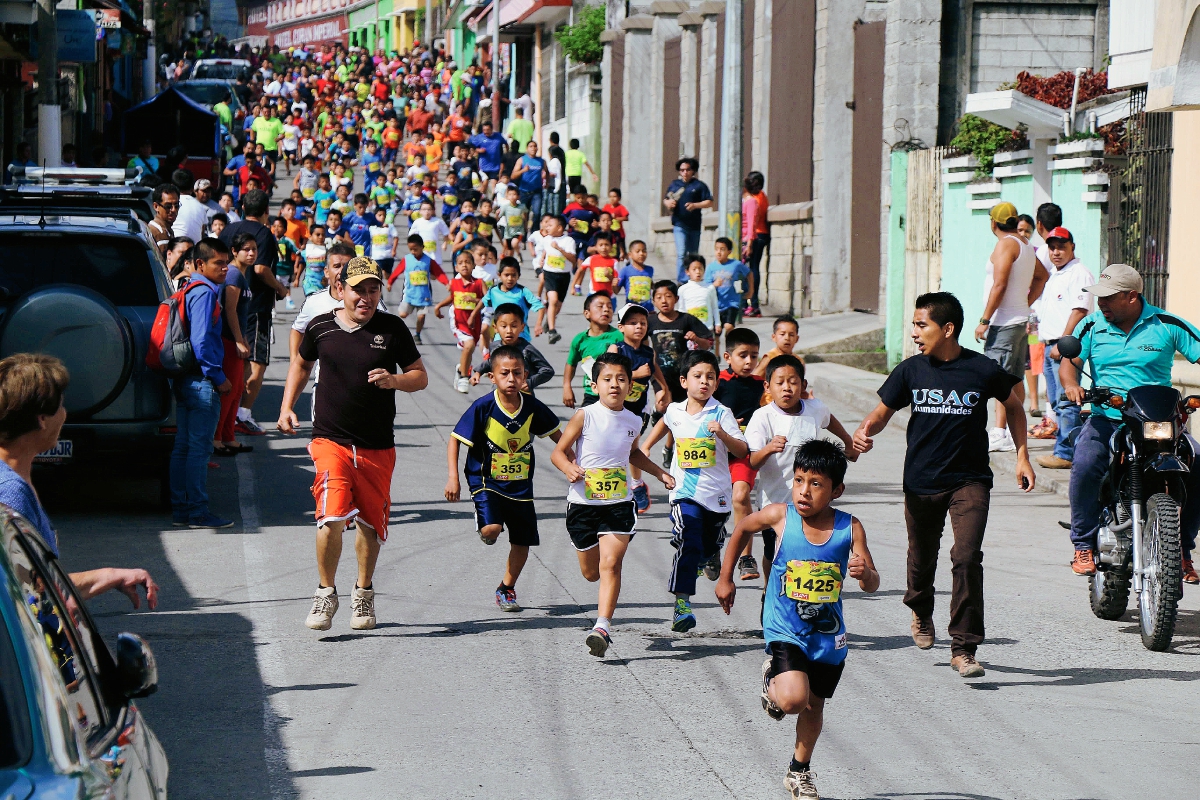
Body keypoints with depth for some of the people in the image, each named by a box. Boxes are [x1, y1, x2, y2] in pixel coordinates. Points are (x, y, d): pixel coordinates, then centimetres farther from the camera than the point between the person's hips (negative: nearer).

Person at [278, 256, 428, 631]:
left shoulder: (392, 329, -1)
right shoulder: (320, 327, 2)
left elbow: (420, 376, 4)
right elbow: (301, 364, 21)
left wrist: (394, 381, -17)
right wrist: (287, 407, 12)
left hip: (378, 446, 1)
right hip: (331, 440, -1)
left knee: (370, 523, 11)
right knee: (331, 516, -19)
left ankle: (363, 592, 34)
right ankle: (326, 593, -1)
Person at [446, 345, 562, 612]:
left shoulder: (533, 407, -6)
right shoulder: (483, 408, -15)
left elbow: (557, 435, 10)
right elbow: (455, 440, -9)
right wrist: (453, 478, -18)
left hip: (521, 485, 4)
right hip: (486, 481, -4)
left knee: (522, 542, 8)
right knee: (492, 528, -26)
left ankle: (506, 589, 31)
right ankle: (484, 527, 12)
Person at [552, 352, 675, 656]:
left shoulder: (633, 421, 3)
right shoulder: (584, 417, -9)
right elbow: (558, 452, -6)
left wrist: (659, 472, 16)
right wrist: (569, 469, -27)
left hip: (619, 503, 1)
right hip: (583, 503, -1)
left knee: (610, 563, -16)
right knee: (590, 572, 11)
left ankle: (603, 626, -19)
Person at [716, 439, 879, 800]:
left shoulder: (850, 527, -13)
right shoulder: (781, 515, -14)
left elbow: (872, 584, -10)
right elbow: (742, 530, 7)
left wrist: (865, 573, -34)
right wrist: (725, 578, 11)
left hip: (828, 634, 2)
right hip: (785, 630, -2)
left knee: (814, 705, 18)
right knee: (793, 698, -22)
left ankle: (799, 770, 41)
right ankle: (772, 681, 14)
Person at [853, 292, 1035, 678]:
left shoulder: (983, 370, -8)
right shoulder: (911, 370, -2)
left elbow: (1014, 405, 11)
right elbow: (882, 412, 6)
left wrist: (1022, 456, 8)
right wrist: (865, 431, -17)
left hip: (970, 481, -3)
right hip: (921, 482, 3)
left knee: (966, 558, -17)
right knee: (921, 558, 18)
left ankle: (963, 648, -11)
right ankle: (921, 613, 51)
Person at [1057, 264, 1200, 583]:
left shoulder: (1167, 325, 0)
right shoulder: (1092, 326, 7)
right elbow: (1068, 362, 6)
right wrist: (1071, 384, -18)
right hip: (1106, 420, 0)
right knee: (1085, 466, -30)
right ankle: (1084, 546, -12)